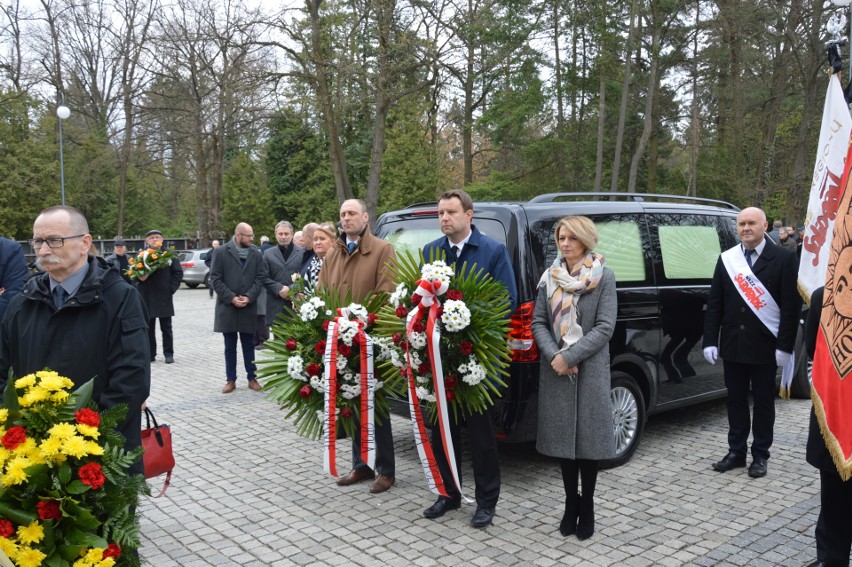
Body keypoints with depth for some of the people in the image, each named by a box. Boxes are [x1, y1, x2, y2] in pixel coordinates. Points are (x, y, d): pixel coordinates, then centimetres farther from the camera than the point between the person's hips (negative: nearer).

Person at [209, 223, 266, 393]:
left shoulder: (256, 253, 4)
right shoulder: (221, 252, -2)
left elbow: (260, 277, 2)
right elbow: (215, 279, -5)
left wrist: (249, 297, -11)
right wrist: (231, 298, -13)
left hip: (249, 307, 1)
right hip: (227, 306, -1)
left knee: (248, 345, 9)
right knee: (230, 346, 7)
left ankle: (252, 378, 17)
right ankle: (231, 379, 15)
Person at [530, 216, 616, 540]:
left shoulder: (604, 277, -4)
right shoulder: (549, 277, 6)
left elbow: (605, 327, -9)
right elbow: (538, 322, 4)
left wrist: (570, 356, -16)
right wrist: (554, 357, -12)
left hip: (590, 370, -3)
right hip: (555, 371, 3)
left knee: (587, 438, 4)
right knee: (563, 438, 9)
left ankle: (587, 508, 20)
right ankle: (571, 504, 24)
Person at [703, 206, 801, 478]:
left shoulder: (784, 259, -4)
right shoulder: (726, 259, 6)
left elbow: (792, 305, -6)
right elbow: (714, 303, 5)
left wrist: (784, 346, -11)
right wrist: (710, 341, -1)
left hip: (765, 345, -3)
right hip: (733, 344, 3)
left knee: (763, 402, 8)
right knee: (736, 399, 10)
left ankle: (760, 455, 20)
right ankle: (736, 451, 21)